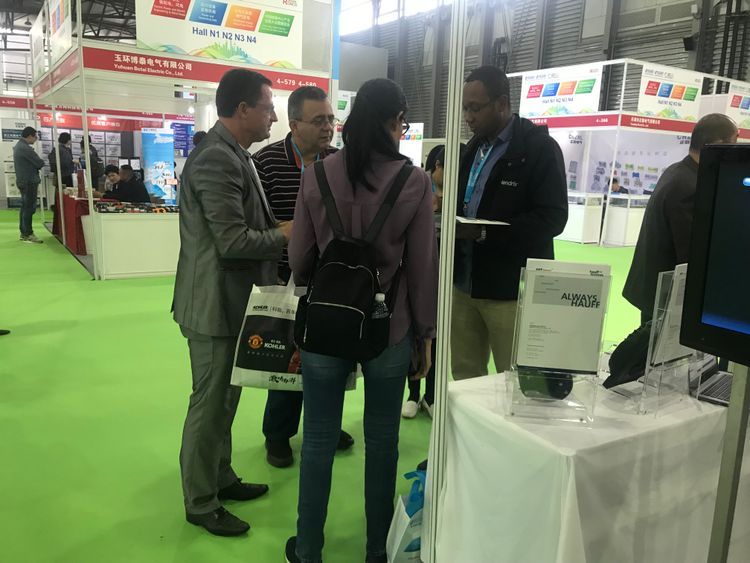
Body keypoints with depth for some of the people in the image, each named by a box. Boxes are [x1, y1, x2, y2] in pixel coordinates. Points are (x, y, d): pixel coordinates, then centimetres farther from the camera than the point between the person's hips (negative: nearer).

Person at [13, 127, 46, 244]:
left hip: (22, 181, 10)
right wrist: (40, 162, 4)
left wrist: (35, 165, 4)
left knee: (25, 207, 14)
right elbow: (40, 163, -17)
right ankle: (28, 235, -5)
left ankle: (23, 233, 19)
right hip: (29, 182, -10)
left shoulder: (18, 146, 15)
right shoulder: (25, 148, -18)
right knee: (29, 208, -7)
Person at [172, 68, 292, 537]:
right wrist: (284, 237, -11)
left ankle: (221, 478, 38)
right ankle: (201, 503, 23)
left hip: (232, 299, 10)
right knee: (210, 402, 5)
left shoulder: (233, 154, 11)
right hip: (216, 303, -10)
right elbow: (233, 241, -25)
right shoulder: (216, 159, -21)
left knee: (225, 397, 21)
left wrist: (279, 228, 1)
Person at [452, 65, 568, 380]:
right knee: (464, 380, 14)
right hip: (464, 283, 7)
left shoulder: (539, 147, -8)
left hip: (510, 288, -7)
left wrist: (483, 233, -22)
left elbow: (552, 218, -16)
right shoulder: (474, 146, 15)